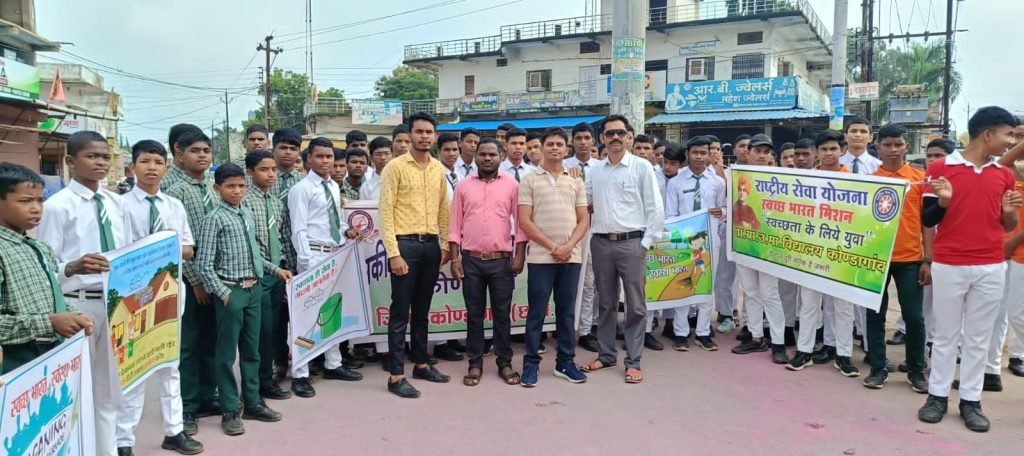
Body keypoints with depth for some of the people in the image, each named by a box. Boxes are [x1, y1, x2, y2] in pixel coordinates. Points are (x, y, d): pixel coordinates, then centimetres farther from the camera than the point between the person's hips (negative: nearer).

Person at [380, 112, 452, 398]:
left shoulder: (438, 169, 11)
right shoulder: (395, 167, -6)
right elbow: (386, 212, -10)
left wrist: (446, 245, 9)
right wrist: (393, 252, -16)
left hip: (431, 245, 5)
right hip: (405, 244, -5)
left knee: (422, 310, 15)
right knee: (400, 311, -1)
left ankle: (421, 364, 26)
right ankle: (396, 375, 5)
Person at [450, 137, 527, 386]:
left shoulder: (512, 185, 3)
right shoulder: (464, 186, 5)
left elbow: (520, 223, 2)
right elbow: (455, 225, 4)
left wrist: (519, 256, -5)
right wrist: (454, 258, -2)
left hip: (502, 260, -1)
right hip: (471, 260, 1)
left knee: (502, 313, 7)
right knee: (474, 314, 8)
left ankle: (505, 363, 18)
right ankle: (475, 363, 18)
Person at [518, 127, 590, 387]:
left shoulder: (576, 182, 11)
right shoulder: (530, 180, 2)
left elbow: (584, 220, 8)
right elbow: (524, 221, -4)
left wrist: (568, 246, -8)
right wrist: (552, 246, -10)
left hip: (571, 256, 3)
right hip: (540, 256, -3)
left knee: (567, 312, 9)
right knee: (536, 312, 2)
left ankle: (565, 362, 19)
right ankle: (531, 363, 11)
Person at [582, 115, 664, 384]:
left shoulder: (642, 167, -1)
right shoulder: (595, 170, 10)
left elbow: (655, 209, -3)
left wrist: (645, 243, -6)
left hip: (631, 242, -3)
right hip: (601, 243, 4)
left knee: (635, 304, 2)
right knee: (606, 302, 12)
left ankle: (633, 361, 10)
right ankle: (607, 354, 24)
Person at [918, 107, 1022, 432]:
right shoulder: (941, 168, -4)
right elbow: (927, 220, -2)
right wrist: (943, 201, -21)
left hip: (991, 267, 3)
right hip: (949, 265, -3)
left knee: (979, 337, 9)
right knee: (945, 334, 8)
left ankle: (971, 400, 18)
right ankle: (937, 395, 18)